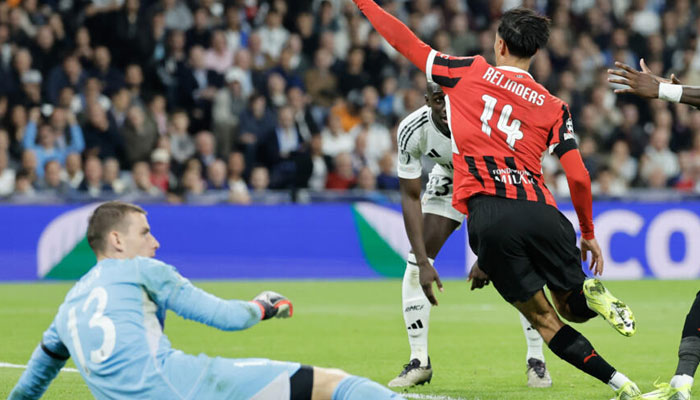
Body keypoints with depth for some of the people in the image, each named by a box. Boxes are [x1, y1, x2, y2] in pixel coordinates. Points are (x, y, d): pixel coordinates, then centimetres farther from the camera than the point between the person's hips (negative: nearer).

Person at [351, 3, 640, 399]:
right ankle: (591, 293, -15)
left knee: (543, 318, 6)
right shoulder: (554, 107, 15)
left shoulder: (471, 72, 12)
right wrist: (589, 234, 22)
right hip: (542, 213, 1)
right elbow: (578, 177, 9)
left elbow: (406, 42, 20)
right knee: (572, 307, 20)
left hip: (487, 215, -1)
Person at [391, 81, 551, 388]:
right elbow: (411, 196, -22)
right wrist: (423, 260, -29)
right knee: (415, 264, -10)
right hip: (448, 179, 2)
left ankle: (536, 360, -4)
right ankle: (419, 361, 0)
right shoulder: (412, 130, -30)